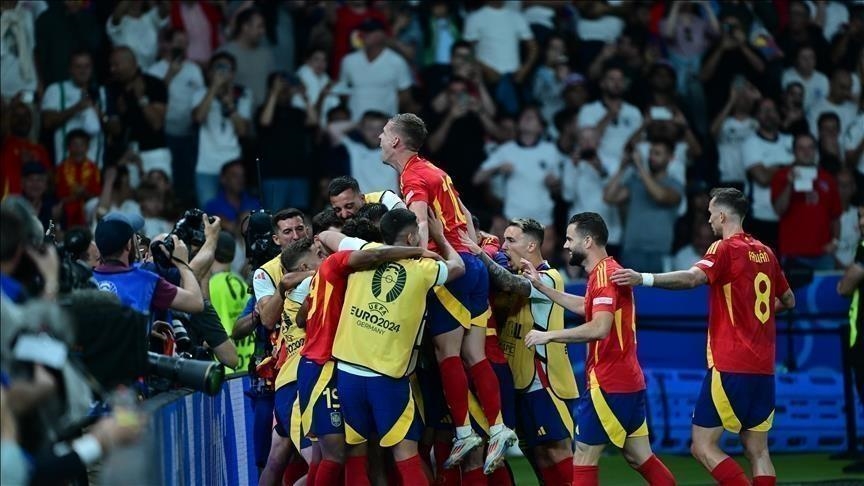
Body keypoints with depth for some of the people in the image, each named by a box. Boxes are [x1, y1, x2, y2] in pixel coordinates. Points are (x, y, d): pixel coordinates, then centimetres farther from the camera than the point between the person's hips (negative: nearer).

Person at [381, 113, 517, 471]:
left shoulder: (414, 176, -7)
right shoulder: (433, 171, 20)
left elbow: (421, 222, -22)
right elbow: (463, 214, 26)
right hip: (472, 263, 9)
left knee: (447, 353, -6)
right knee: (474, 354, 6)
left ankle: (464, 432, -6)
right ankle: (498, 428, 1)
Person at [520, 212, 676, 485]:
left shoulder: (604, 273, -16)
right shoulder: (607, 270, 14)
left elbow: (599, 328, -28)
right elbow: (585, 307, 32)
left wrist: (549, 335, -23)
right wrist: (541, 286, 30)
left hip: (608, 385, -10)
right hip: (629, 381, 10)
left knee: (583, 460, -4)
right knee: (640, 459, 12)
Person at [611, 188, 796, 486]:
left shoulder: (726, 249, -8)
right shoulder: (765, 253, 13)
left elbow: (693, 278, -27)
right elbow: (787, 301, 25)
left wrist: (643, 279, -33)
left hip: (730, 368, -7)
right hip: (763, 369, 7)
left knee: (703, 447, -4)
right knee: (757, 451, 8)